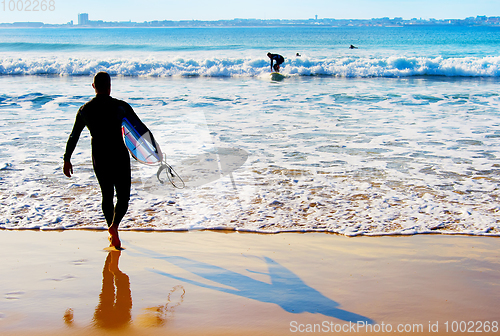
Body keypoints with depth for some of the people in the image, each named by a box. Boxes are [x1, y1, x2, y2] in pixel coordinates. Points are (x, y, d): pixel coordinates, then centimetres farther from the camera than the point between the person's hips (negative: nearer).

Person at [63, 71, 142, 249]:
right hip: (119, 156, -3)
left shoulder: (85, 110, 3)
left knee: (107, 195, 19)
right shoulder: (120, 106, -6)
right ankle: (114, 225, -23)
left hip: (99, 158, 3)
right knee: (123, 197, 4)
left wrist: (67, 159, 19)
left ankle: (113, 235, 29)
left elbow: (73, 137, 10)